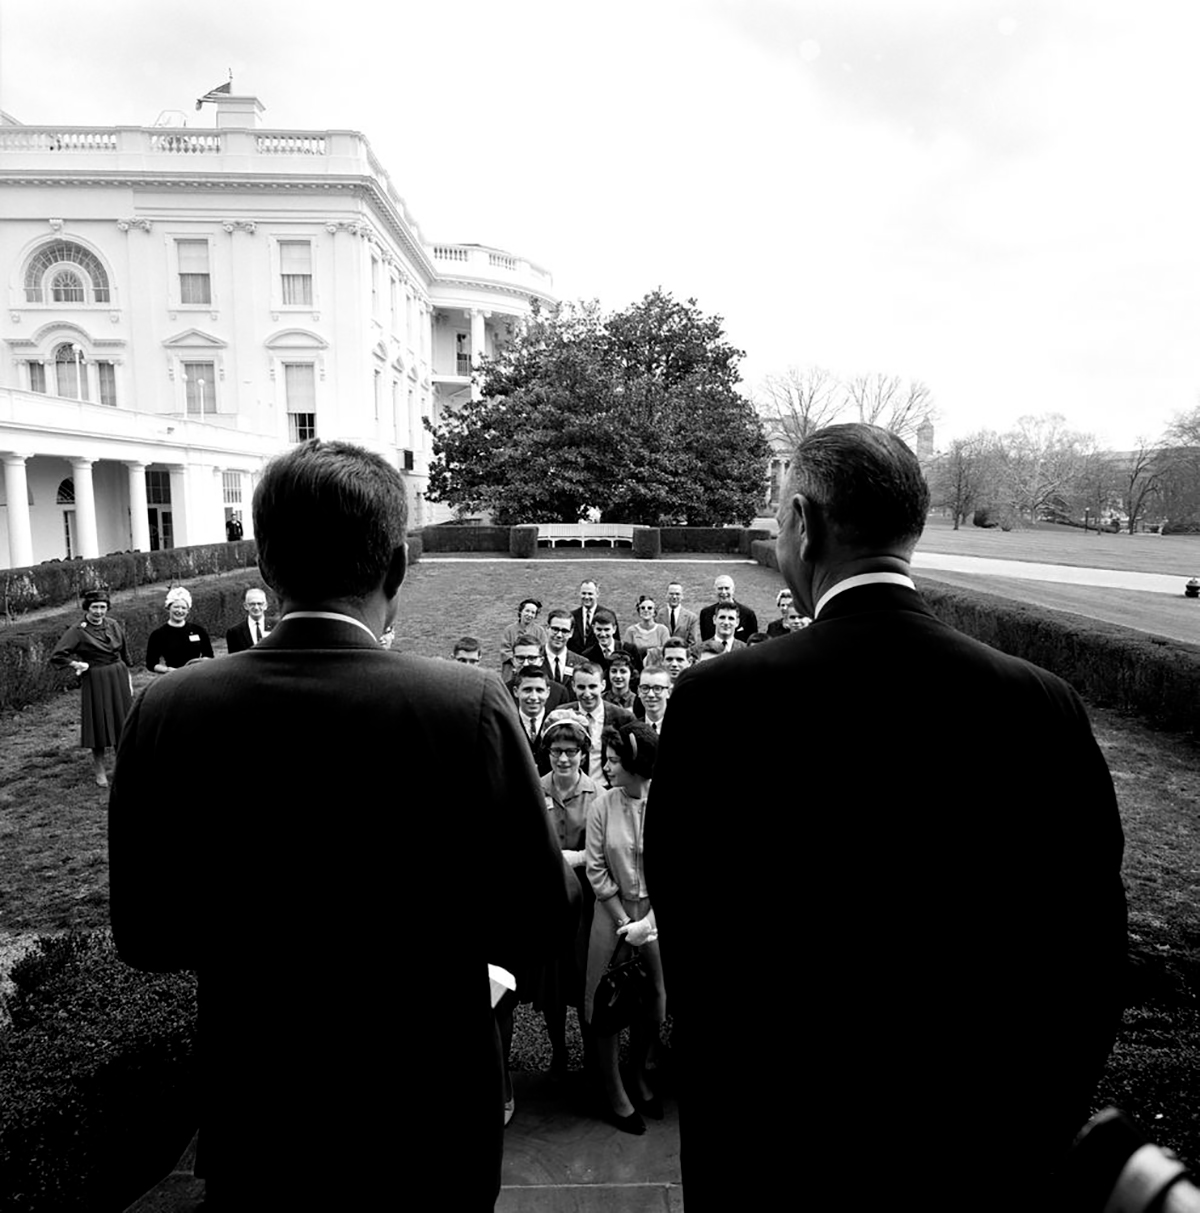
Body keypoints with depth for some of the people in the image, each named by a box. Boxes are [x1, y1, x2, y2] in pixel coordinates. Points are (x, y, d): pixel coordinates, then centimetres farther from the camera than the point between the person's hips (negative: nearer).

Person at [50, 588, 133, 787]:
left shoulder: (115, 625, 5)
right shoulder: (78, 630, -9)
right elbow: (57, 656, -12)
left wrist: (129, 680, 14)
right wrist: (77, 664, -16)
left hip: (119, 678, 4)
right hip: (95, 681, -4)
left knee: (123, 724, 9)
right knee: (99, 724, 2)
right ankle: (98, 769, 18)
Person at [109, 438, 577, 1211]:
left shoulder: (168, 710, -16)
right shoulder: (469, 705, -25)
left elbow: (145, 937, -6)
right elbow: (541, 926, -18)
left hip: (251, 1125, 2)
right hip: (428, 1121, -1)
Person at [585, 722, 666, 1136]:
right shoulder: (602, 805, -10)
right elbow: (596, 870, -7)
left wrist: (647, 924, -15)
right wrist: (625, 923, -10)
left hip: (656, 914, 0)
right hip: (612, 912, 0)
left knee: (654, 1000, 9)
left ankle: (637, 1075, 36)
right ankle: (614, 1090, 24)